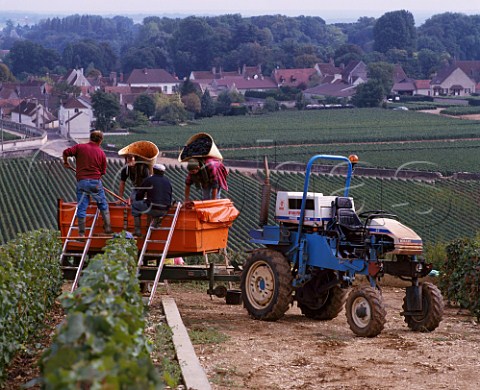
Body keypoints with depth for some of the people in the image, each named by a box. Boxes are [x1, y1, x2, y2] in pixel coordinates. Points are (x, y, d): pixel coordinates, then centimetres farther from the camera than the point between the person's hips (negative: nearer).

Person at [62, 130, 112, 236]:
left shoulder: (80, 147, 3)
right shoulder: (101, 153, 5)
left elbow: (66, 152, -6)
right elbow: (103, 171, 8)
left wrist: (66, 162, 13)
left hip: (81, 181, 0)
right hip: (96, 182, 0)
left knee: (81, 208, 3)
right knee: (103, 205, 18)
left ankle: (82, 233, 2)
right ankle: (107, 227, 19)